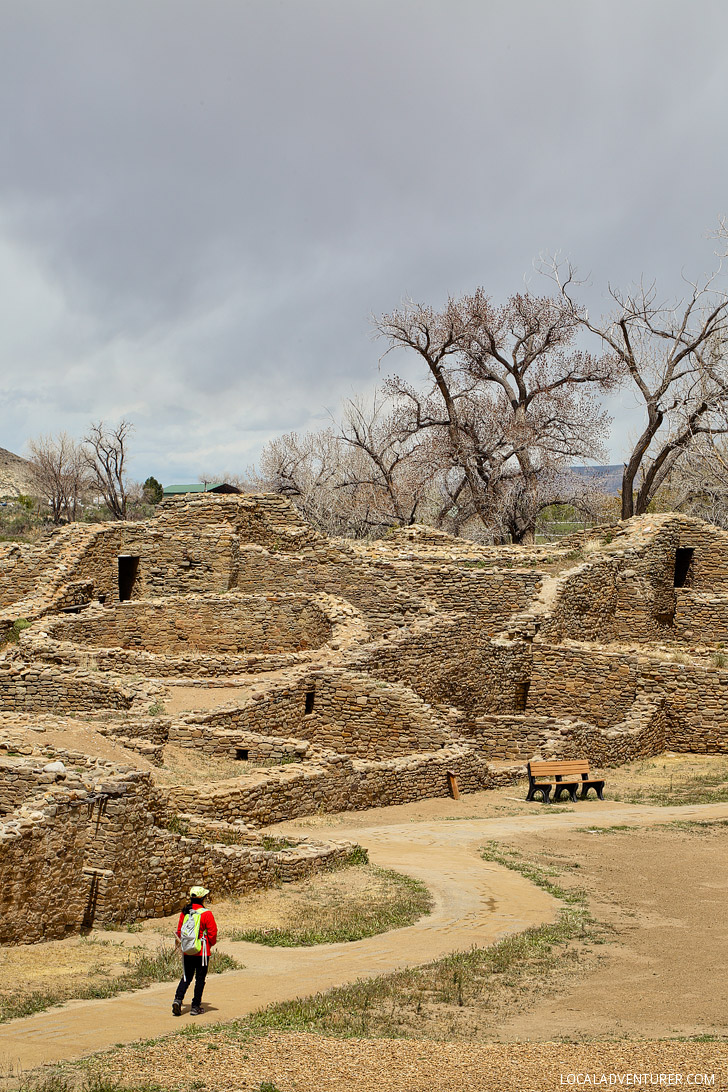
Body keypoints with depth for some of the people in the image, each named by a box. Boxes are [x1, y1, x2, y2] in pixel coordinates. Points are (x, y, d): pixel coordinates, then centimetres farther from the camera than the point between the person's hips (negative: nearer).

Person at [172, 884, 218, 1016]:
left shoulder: (184, 913, 1)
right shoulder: (206, 914, -13)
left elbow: (179, 931, 8)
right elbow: (212, 932, -10)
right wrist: (211, 944, 10)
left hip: (187, 951, 4)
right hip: (202, 951, -4)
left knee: (186, 977, 15)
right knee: (200, 979, 6)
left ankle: (178, 999, -4)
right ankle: (195, 1007, 8)